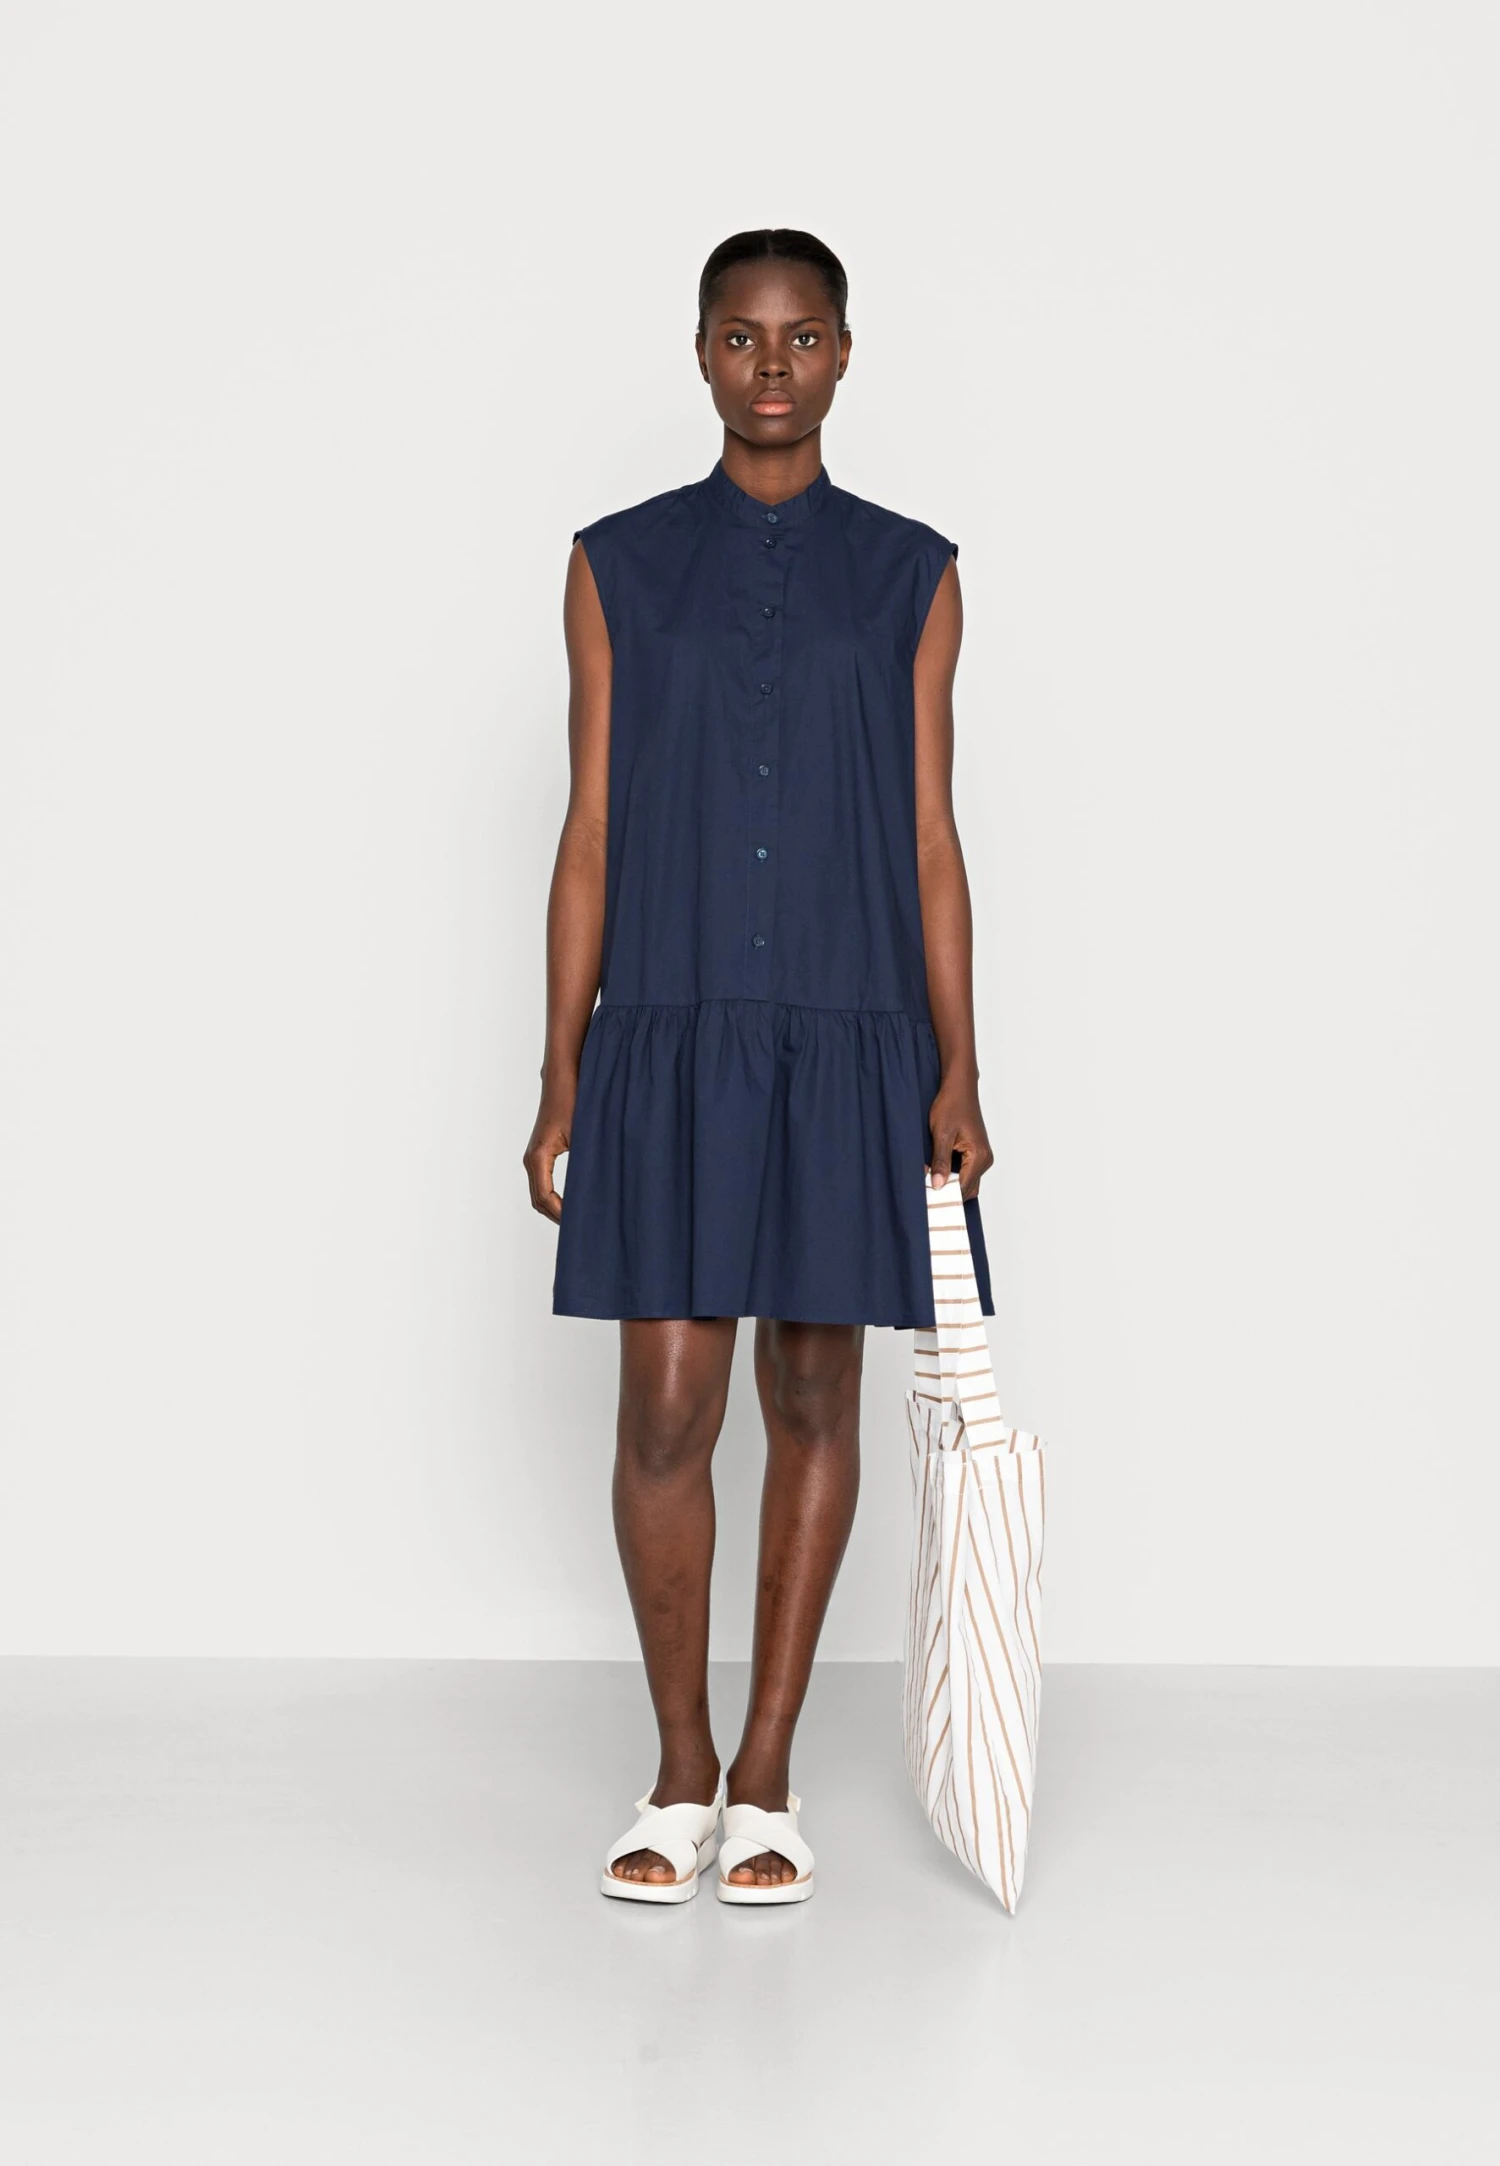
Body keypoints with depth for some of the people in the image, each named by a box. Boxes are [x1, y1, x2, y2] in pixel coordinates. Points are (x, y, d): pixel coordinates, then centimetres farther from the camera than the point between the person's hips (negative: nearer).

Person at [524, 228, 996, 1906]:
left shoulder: (909, 575, 6)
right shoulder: (620, 567, 6)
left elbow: (928, 837, 4)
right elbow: (591, 834, 5)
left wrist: (957, 1074, -4)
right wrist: (561, 1080, 0)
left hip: (848, 1043, 1)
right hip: (671, 1041, 0)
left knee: (814, 1396, 5)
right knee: (668, 1408, -2)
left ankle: (766, 1778, 18)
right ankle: (679, 1773, 16)